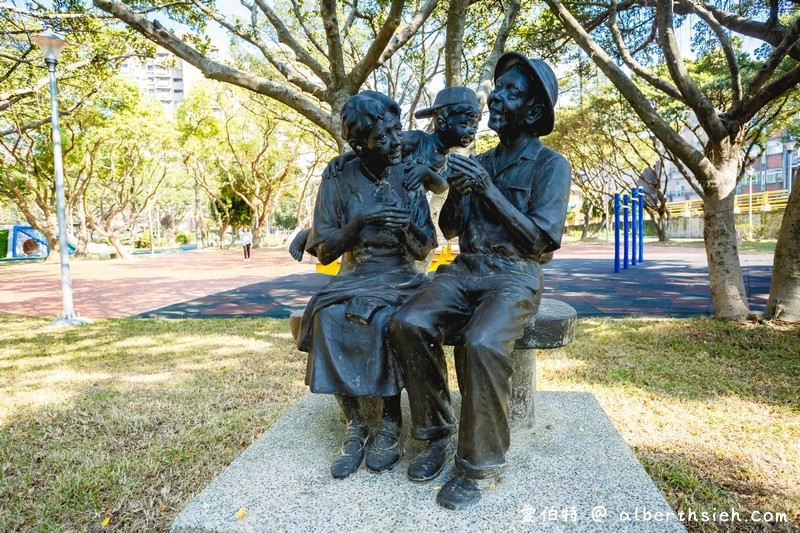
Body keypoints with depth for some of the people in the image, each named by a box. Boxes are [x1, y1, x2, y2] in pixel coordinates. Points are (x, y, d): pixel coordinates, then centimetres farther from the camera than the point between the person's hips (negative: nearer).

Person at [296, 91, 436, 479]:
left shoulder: (408, 177, 3)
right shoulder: (338, 181, 0)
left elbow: (424, 249, 3)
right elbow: (324, 251, -3)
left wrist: (409, 228, -20)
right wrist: (358, 222, -19)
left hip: (401, 278, 0)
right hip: (353, 277, 1)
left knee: (385, 319, -34)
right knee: (328, 316, -32)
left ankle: (391, 424, -16)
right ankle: (354, 428, -19)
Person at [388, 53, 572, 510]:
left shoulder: (551, 165, 1)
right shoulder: (481, 161, 17)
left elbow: (540, 240, -10)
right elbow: (449, 229, 18)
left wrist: (489, 190, -15)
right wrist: (457, 191, -3)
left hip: (515, 276, -4)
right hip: (465, 270, 5)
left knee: (481, 343, -35)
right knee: (408, 323, -24)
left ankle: (482, 464, -13)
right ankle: (438, 433, -6)